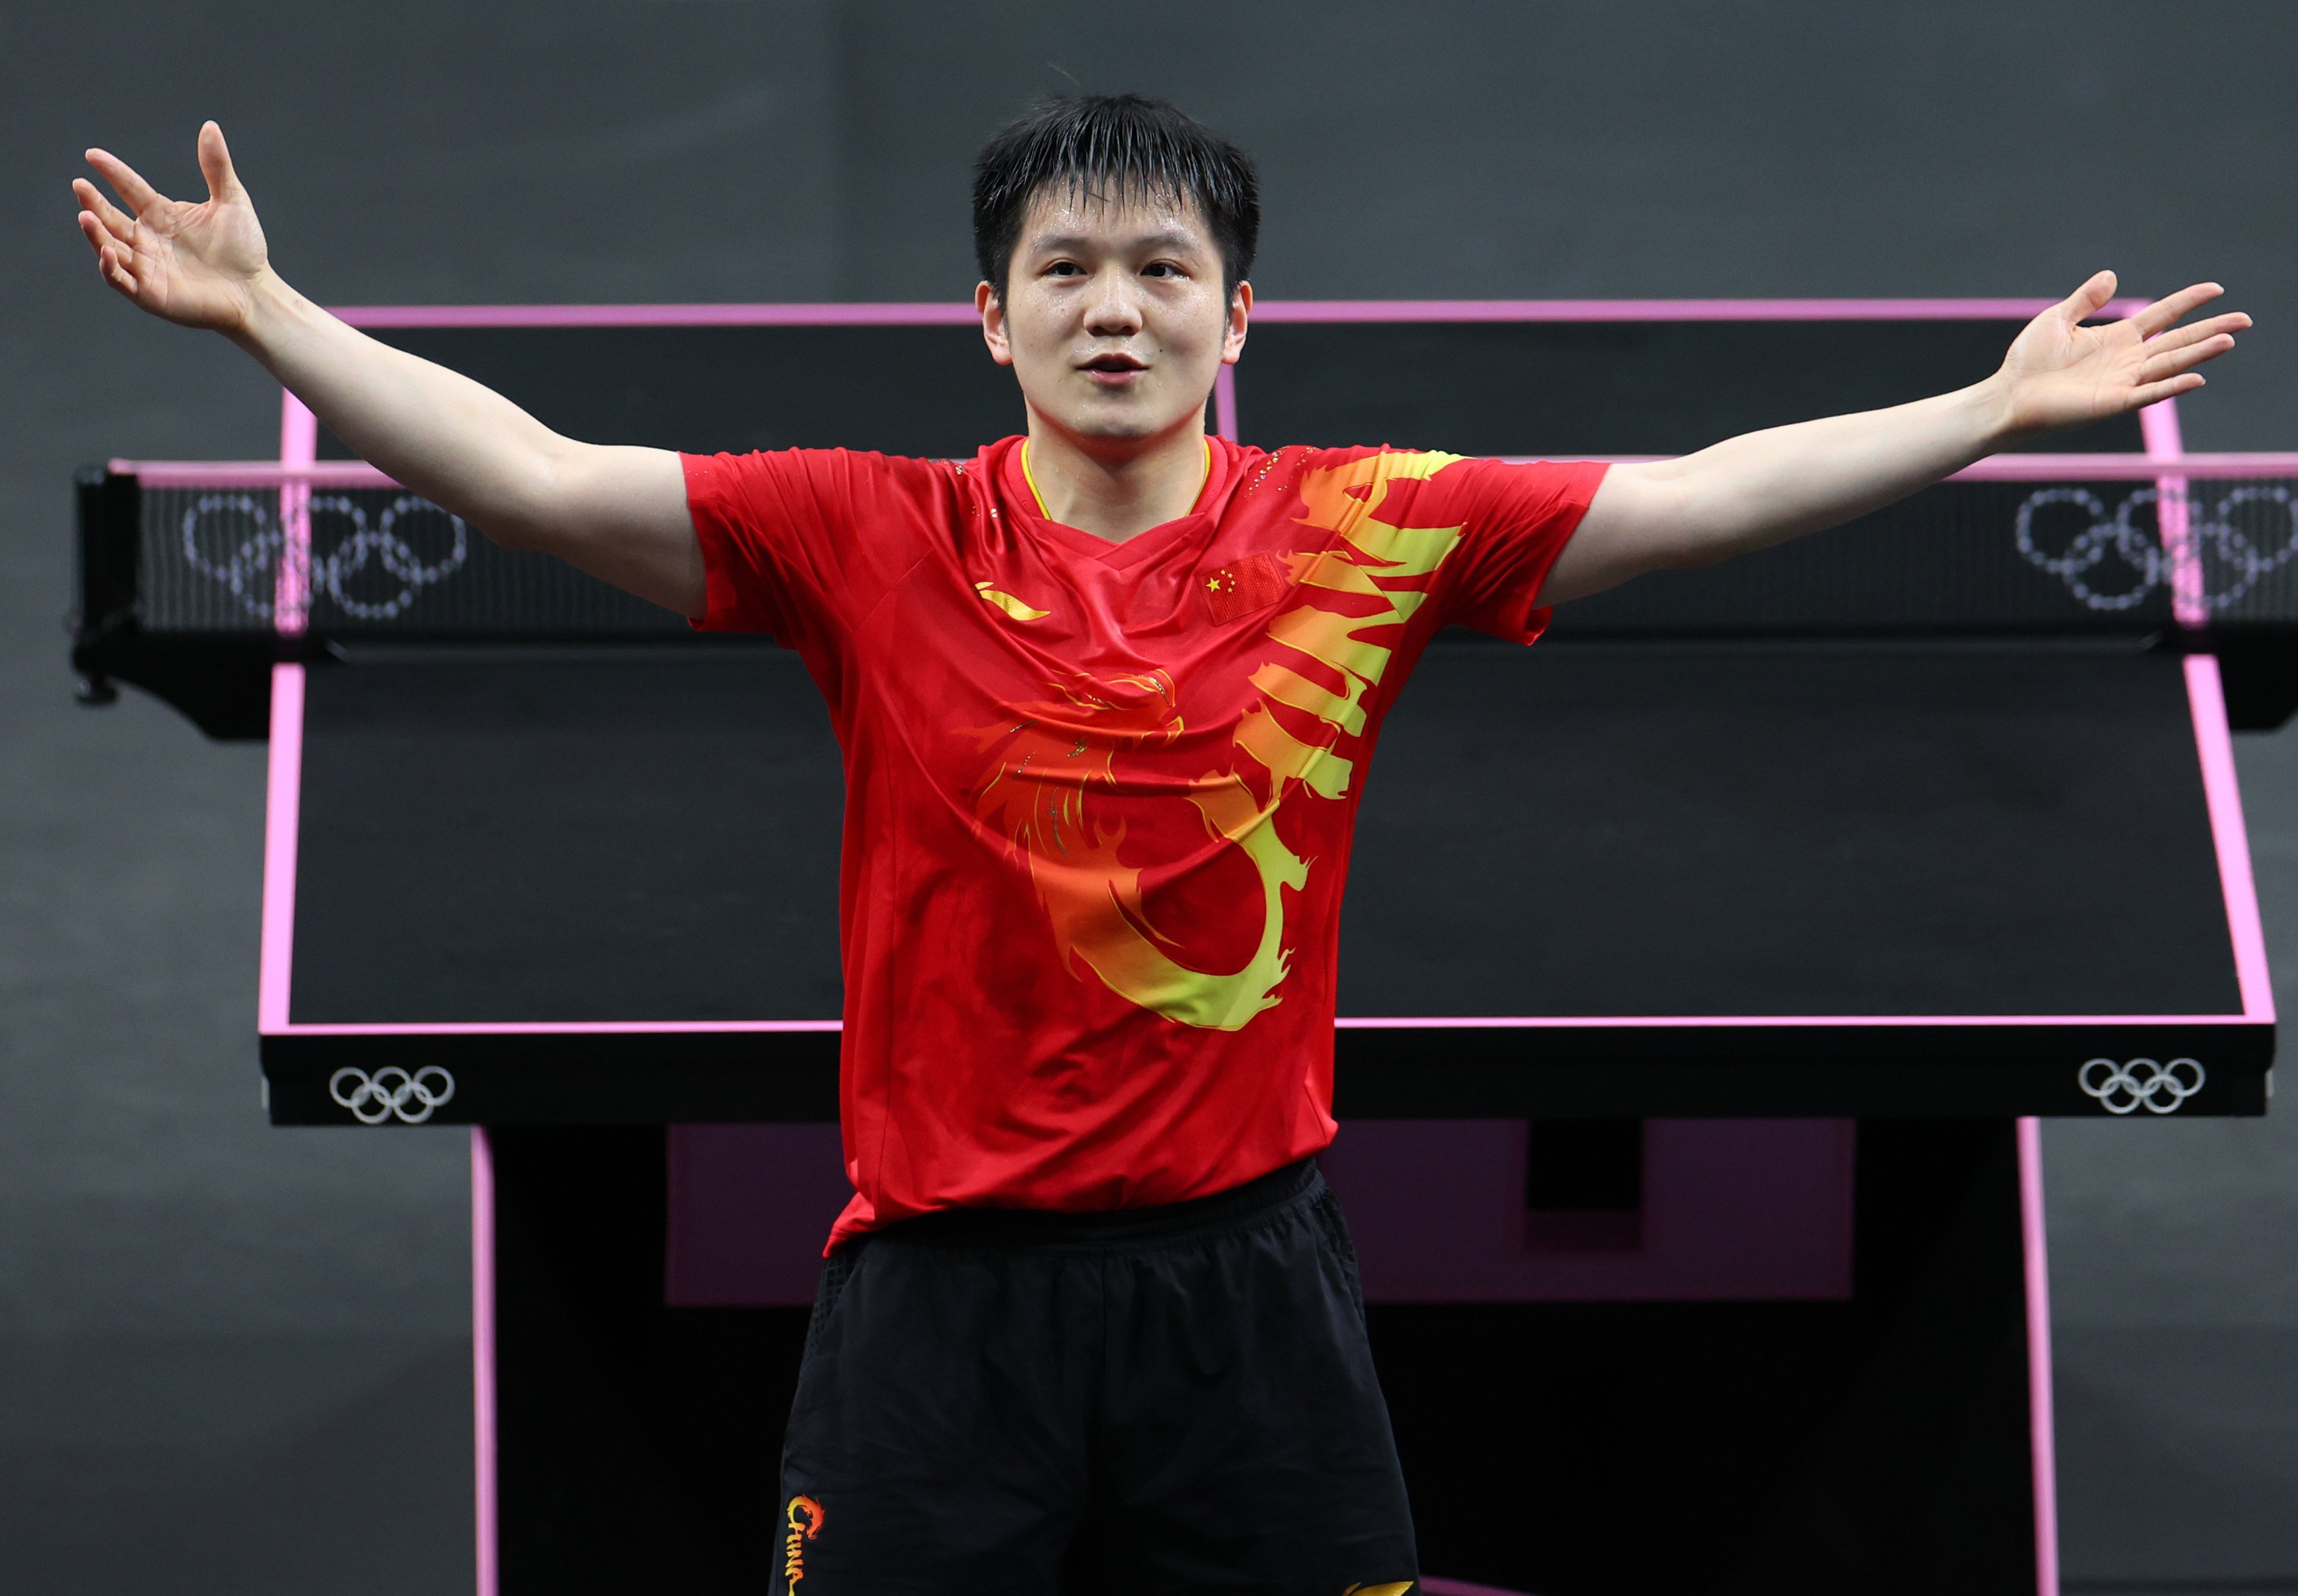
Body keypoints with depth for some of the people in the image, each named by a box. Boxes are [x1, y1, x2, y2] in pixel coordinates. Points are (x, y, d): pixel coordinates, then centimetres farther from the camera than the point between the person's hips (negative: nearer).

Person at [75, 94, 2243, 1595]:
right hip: (945, 1281, -1)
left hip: (1246, 1274, 1)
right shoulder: (867, 544, -2)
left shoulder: (1367, 534, 1)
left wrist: (2000, 407, 0)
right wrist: (267, 315, -13)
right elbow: (536, 478, -6)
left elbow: (1702, 496, 3)